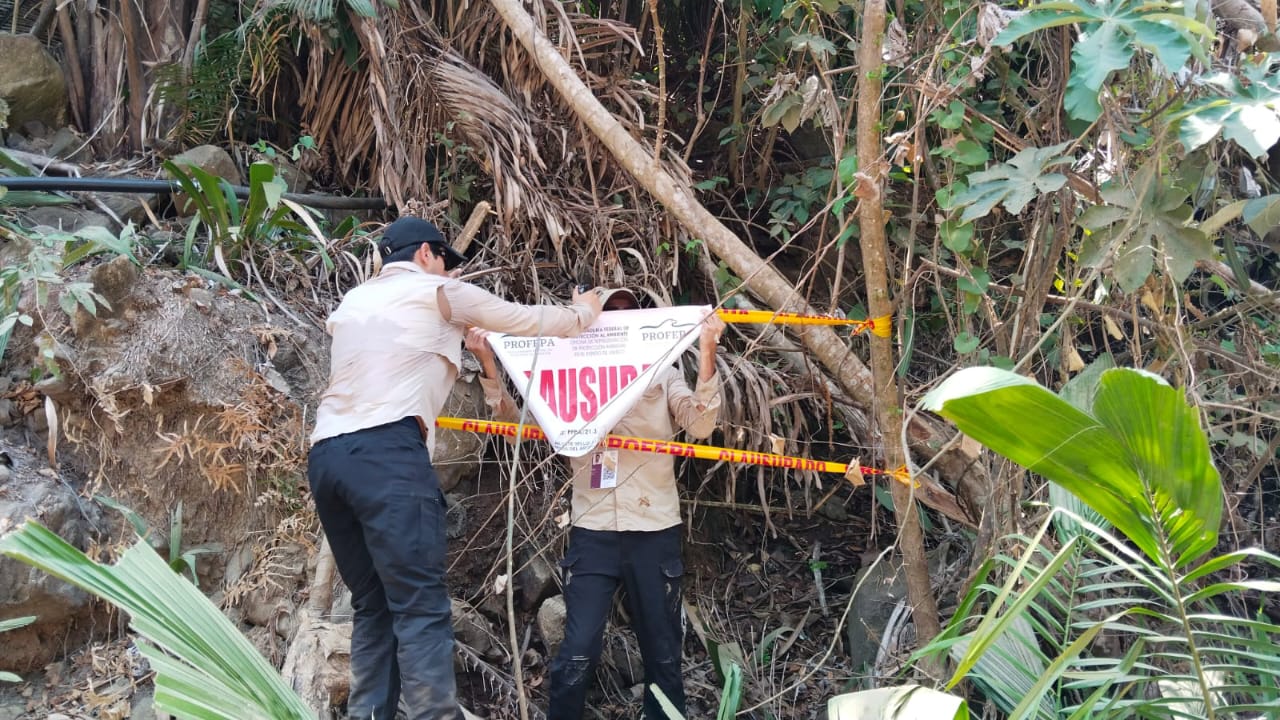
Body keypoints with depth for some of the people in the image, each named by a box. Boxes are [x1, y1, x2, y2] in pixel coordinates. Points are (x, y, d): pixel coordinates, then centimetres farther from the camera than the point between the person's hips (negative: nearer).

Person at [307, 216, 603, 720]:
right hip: (385, 453, -7)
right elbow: (526, 320, 20)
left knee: (373, 606, 10)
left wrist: (458, 333, 54)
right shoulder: (437, 291, 12)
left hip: (326, 455, 7)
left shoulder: (352, 302, 28)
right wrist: (584, 313, 39)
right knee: (420, 606, -11)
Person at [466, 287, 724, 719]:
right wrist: (488, 365, -8)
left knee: (663, 653, 7)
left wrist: (706, 354, -20)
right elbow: (515, 421, 5)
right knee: (578, 653, -8)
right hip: (593, 533, 0)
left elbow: (700, 426, -9)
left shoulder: (663, 377, 8)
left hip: (654, 533, 0)